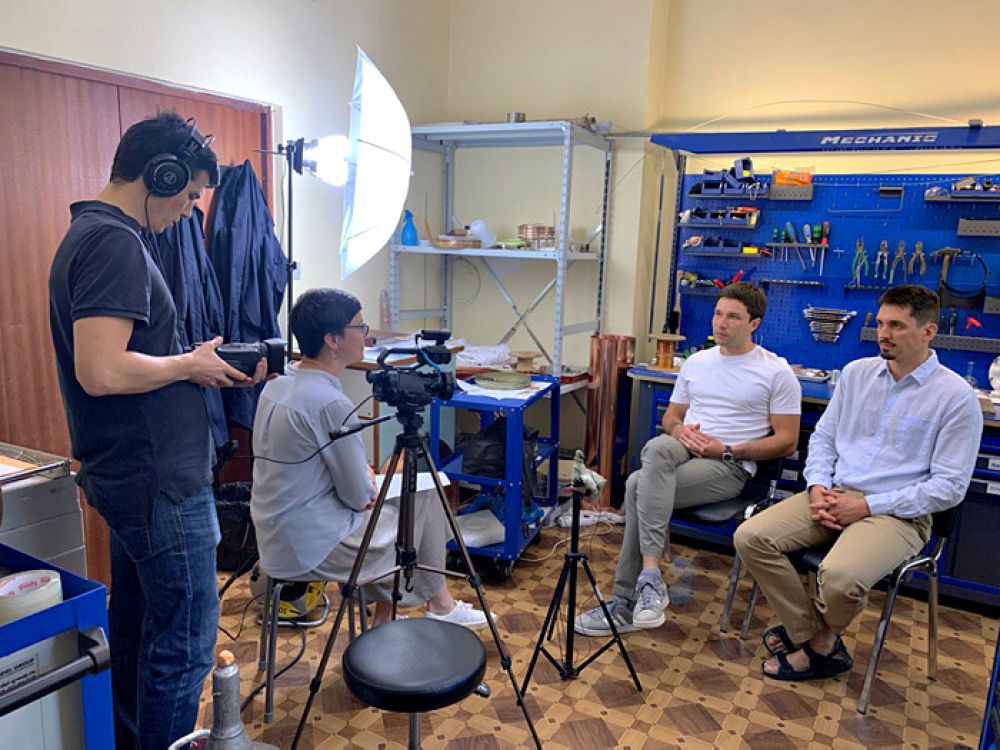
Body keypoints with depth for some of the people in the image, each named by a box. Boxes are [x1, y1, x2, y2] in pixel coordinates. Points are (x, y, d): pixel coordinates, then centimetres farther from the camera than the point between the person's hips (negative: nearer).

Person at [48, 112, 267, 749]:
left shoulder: (90, 233, 14)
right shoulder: (116, 242, -18)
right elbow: (102, 372, -27)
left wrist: (207, 364, 7)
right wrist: (191, 366, -12)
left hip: (127, 476, 11)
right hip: (159, 481, -11)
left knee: (135, 626, 22)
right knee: (183, 643, 2)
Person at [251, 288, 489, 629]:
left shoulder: (277, 384, 3)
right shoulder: (331, 403, -25)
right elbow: (361, 497, -16)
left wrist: (361, 475, 5)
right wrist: (370, 483, 5)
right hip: (312, 549, -9)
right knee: (425, 502, 8)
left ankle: (382, 624, 26)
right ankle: (438, 604, 29)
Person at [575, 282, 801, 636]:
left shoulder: (776, 371, 2)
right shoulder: (696, 362, 18)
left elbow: (786, 441, -1)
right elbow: (670, 416, 23)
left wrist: (727, 450, -12)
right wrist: (680, 430, -2)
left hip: (729, 466, -5)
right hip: (683, 450, 5)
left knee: (640, 485, -30)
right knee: (658, 447, -34)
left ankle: (627, 602, -23)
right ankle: (649, 577, -31)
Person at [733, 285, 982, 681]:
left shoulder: (955, 396, -6)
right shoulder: (856, 373, 9)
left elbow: (949, 486, -8)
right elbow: (823, 436, 16)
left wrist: (868, 506, -15)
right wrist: (818, 486, -4)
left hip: (897, 512, -5)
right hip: (833, 495, 6)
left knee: (840, 576, -34)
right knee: (750, 537, -15)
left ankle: (819, 640, 2)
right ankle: (815, 639, -3)